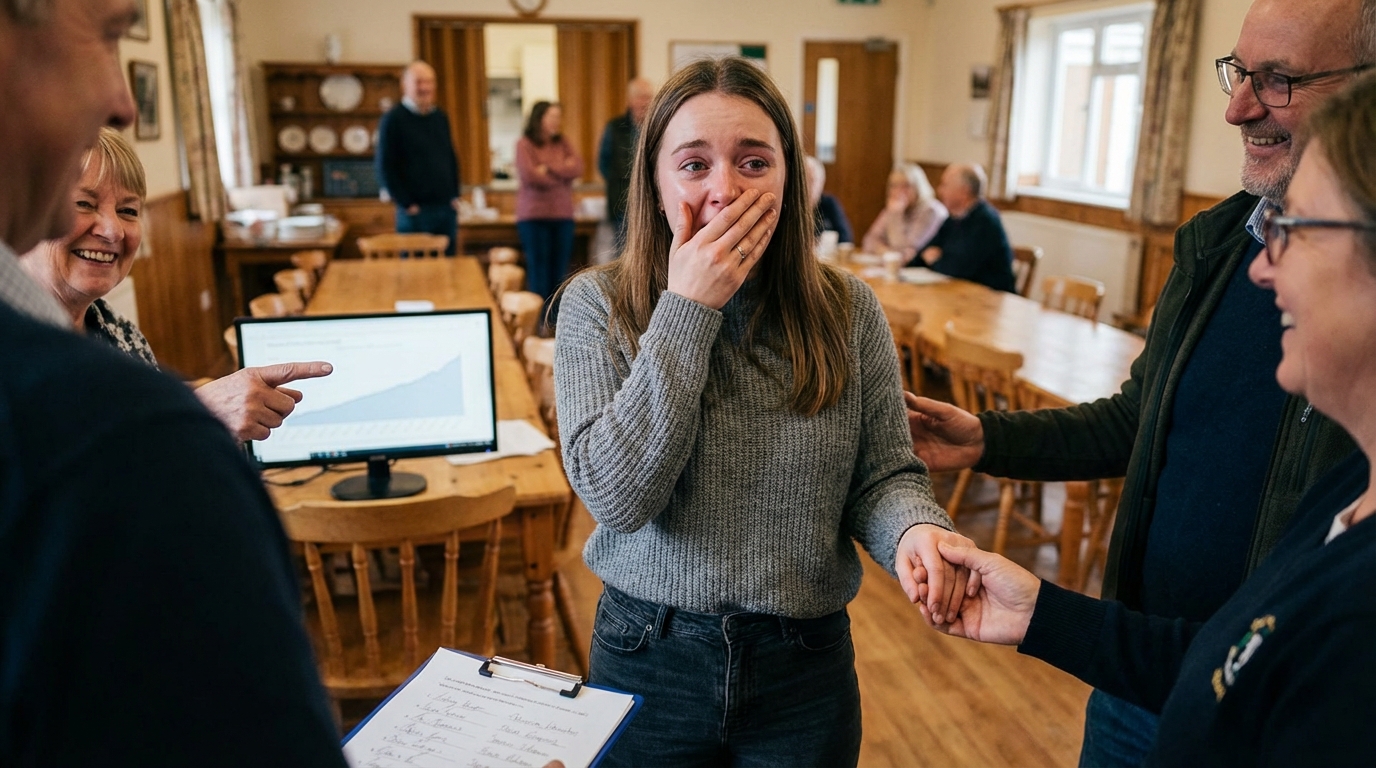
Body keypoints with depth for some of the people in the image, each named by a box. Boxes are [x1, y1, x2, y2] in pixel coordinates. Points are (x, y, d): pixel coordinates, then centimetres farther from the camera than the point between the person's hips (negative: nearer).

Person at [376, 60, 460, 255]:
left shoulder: (440, 117, 12)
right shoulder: (393, 120, -6)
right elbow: (385, 169, -8)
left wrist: (454, 196, 9)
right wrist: (406, 204, -11)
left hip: (447, 209, 5)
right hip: (415, 211, -5)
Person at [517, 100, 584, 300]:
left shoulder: (563, 143, 11)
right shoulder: (524, 144, -1)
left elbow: (578, 168, -3)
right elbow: (529, 176, -14)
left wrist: (548, 168, -11)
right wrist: (563, 171, -3)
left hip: (563, 215, 4)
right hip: (534, 216, -4)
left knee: (559, 272, 3)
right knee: (539, 270, -2)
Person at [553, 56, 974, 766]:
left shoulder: (846, 310, -7)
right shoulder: (599, 305, -11)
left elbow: (884, 476, -1)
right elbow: (617, 497, -21)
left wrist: (915, 526, -24)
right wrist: (687, 310, -23)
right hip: (648, 660, -1)